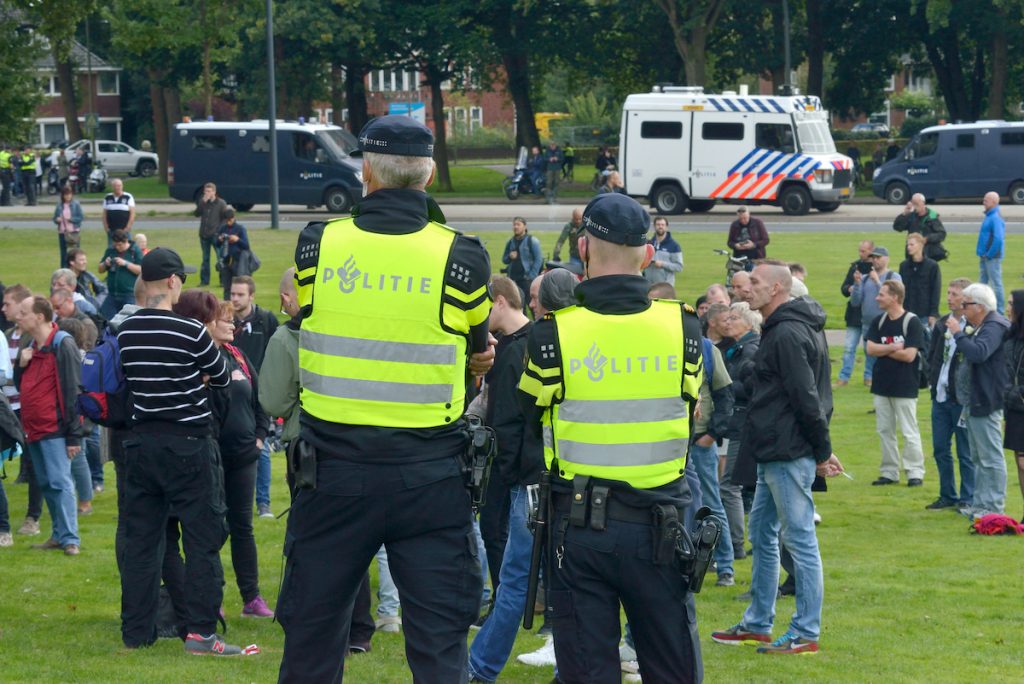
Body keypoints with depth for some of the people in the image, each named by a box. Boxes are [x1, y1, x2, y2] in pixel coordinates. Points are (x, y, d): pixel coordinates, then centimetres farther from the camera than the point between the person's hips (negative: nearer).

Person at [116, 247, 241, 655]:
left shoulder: (125, 332, 1)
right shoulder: (190, 332, -13)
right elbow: (222, 379, 0)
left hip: (142, 441, 5)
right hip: (188, 443, -5)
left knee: (140, 539, 10)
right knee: (203, 539, 0)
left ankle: (135, 632, 12)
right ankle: (200, 633, -6)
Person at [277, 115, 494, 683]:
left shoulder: (316, 246, -3)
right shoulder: (459, 257, -7)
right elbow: (477, 349, 7)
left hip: (333, 465, 1)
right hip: (429, 473, -1)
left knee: (313, 628, 13)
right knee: (438, 637, 3)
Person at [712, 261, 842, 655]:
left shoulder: (787, 334, -17)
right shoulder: (779, 330, 16)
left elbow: (807, 398, -20)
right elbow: (808, 397, 19)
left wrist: (821, 451, -15)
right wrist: (821, 448, 17)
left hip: (789, 456, -11)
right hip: (774, 455, 11)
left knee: (800, 539, -5)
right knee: (761, 534, 17)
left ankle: (806, 633, -1)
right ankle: (757, 624, 25)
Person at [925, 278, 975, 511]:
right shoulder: (942, 324, 10)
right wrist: (932, 380, 3)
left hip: (962, 399, -7)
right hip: (940, 395, 7)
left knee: (965, 452, 2)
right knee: (940, 449, 13)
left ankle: (967, 499, 10)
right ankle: (947, 496, 24)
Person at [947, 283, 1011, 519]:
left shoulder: (995, 327, -17)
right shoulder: (977, 326, 16)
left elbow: (978, 353, -31)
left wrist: (958, 333, -23)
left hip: (986, 402, -11)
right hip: (973, 402, 11)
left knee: (990, 457, -7)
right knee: (979, 457, 16)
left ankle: (994, 506, -5)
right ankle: (980, 504, 23)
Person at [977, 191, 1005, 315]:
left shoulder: (995, 218, -18)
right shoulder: (989, 216, 14)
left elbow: (998, 239, -26)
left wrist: (989, 254, -19)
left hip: (992, 258, -10)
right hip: (985, 257, 10)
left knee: (996, 283, -4)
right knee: (983, 282, 14)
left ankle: (999, 311, -1)